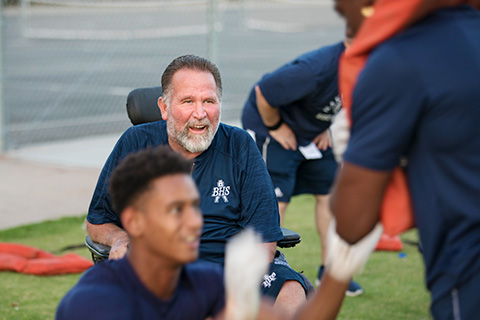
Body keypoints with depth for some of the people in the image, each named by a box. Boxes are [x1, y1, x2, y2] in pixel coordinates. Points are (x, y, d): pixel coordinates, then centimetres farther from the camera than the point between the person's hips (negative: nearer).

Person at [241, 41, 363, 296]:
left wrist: (329, 127, 3)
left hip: (313, 133, 8)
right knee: (275, 201, -13)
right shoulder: (316, 70, -38)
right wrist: (276, 128, -15)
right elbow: (263, 92, -29)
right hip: (269, 125, -8)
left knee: (330, 193, 5)